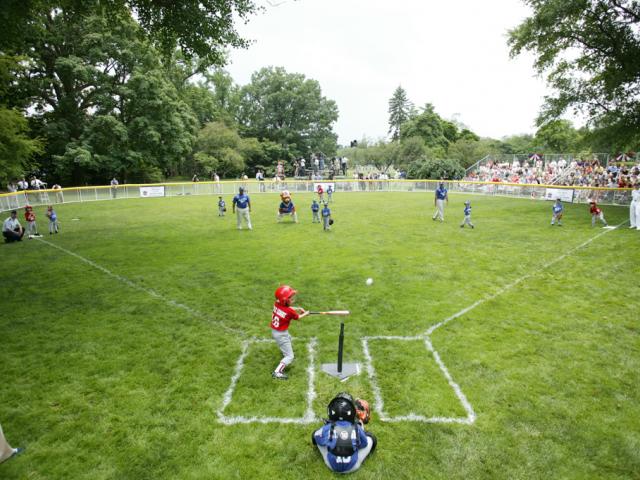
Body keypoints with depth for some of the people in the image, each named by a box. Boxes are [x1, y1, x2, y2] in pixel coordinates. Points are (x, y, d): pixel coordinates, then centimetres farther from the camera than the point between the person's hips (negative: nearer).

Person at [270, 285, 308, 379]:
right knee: (290, 356, -1)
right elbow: (298, 317, -3)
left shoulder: (277, 304, -9)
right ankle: (277, 372, -12)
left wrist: (298, 308, 8)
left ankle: (284, 352, 66)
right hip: (281, 335, -8)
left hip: (274, 331, 8)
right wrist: (305, 314, 14)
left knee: (289, 338, 40)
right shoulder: (290, 312, -26)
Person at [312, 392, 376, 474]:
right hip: (353, 467, 0)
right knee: (371, 438, 11)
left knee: (315, 435, 17)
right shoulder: (357, 429, -23)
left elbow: (317, 438, 0)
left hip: (331, 466, 1)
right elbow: (364, 444, -1)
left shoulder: (327, 429, -23)